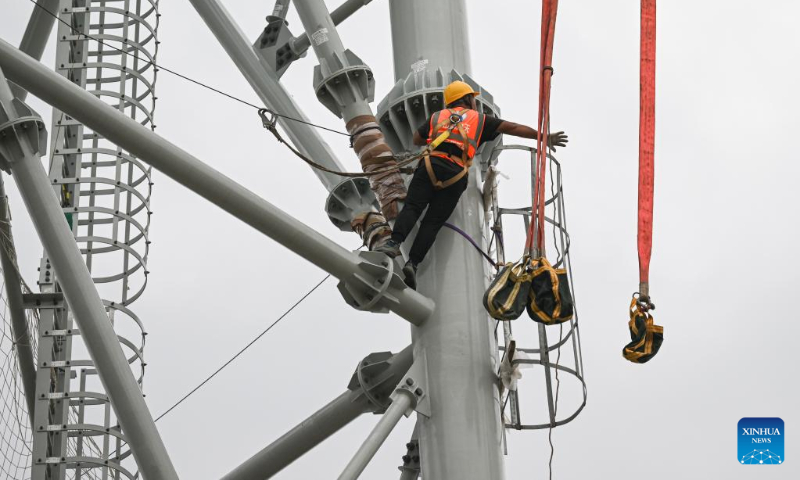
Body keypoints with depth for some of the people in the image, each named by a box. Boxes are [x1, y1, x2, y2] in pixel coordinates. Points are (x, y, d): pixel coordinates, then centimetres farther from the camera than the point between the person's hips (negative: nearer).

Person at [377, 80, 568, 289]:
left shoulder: (437, 116, 28)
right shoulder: (480, 119, 24)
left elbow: (417, 140, 38)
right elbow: (512, 128, 20)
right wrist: (544, 138, 24)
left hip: (431, 165, 1)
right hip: (455, 174, -1)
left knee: (412, 207, -9)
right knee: (432, 222, -3)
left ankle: (395, 242, -34)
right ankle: (413, 263, -16)